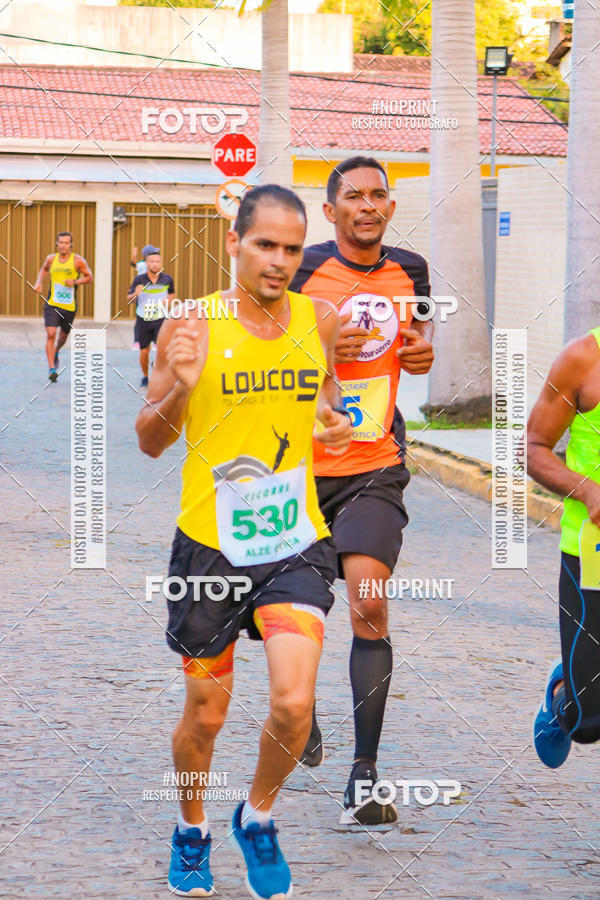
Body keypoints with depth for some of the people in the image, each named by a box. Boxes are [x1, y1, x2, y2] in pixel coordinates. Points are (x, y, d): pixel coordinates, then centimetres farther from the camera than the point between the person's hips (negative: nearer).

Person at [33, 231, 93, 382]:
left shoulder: (78, 261, -5)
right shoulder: (51, 259, 3)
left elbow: (89, 277, 2)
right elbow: (43, 269, 25)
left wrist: (75, 281, -16)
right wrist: (39, 282, 8)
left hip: (69, 306, 0)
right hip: (51, 304, 0)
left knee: (63, 335, 18)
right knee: (51, 334, -16)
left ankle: (56, 352, 52)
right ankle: (51, 368, -15)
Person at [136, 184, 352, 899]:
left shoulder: (320, 320, 0)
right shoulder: (191, 329, -9)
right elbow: (151, 441, -3)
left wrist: (334, 420, -2)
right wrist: (179, 388, -22)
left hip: (296, 543, 2)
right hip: (209, 544, -1)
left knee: (293, 702, -15)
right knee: (205, 715, 10)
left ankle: (257, 817, 14)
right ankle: (191, 829, 38)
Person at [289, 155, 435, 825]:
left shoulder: (408, 271, 3)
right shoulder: (303, 269, -8)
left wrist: (424, 351, 2)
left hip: (374, 472, 1)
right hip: (297, 466, 0)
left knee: (369, 604, -17)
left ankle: (364, 778, -15)